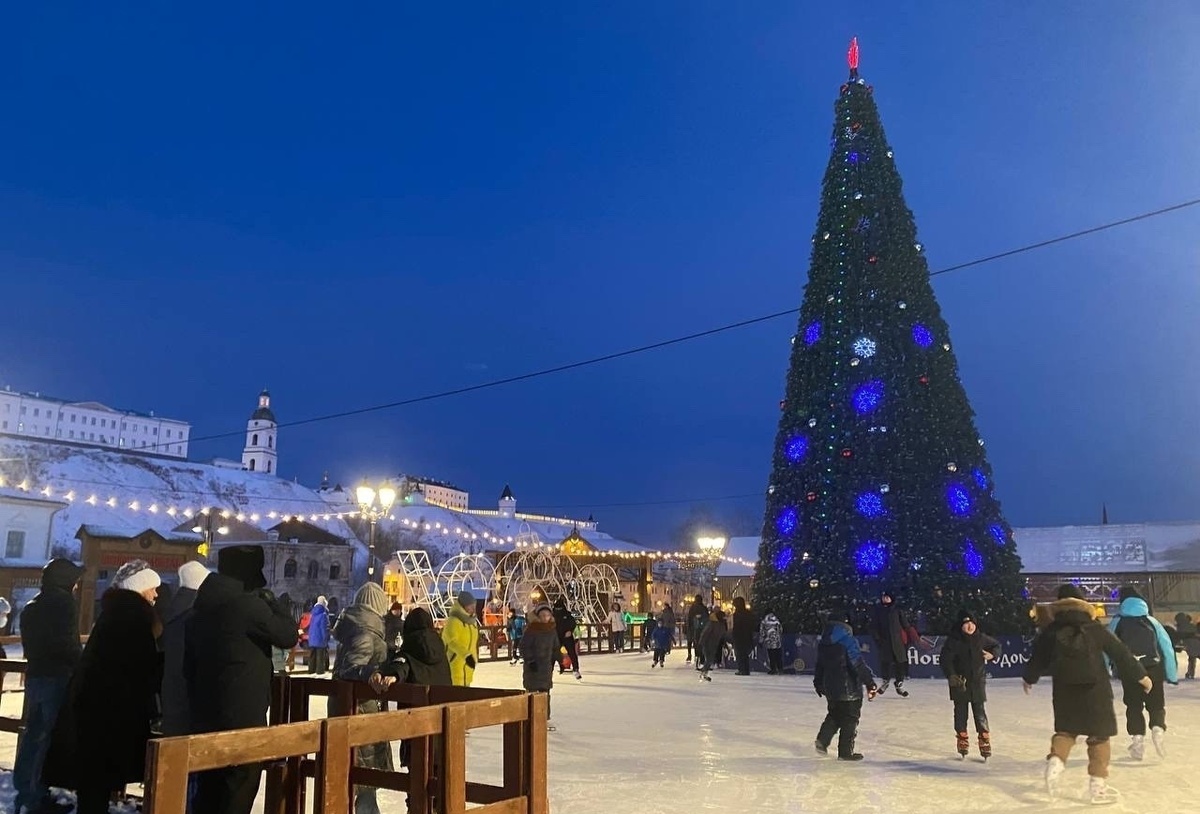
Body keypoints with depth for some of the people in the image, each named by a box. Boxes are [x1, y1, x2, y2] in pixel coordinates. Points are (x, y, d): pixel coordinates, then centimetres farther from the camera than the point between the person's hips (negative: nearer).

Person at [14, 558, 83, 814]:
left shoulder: (31, 607, 17)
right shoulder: (63, 602, -12)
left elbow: (30, 645, 20)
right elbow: (67, 643, -19)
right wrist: (83, 662, -6)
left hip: (35, 675, 9)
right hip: (57, 676, -9)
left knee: (33, 733, 15)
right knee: (51, 735, -4)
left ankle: (25, 791, 22)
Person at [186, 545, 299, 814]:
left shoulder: (202, 608, 10)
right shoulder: (248, 604, -17)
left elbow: (189, 665, 17)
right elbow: (288, 635, -9)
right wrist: (270, 600, 1)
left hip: (206, 715, 8)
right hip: (243, 716, -8)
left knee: (209, 790, 16)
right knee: (239, 792, 1)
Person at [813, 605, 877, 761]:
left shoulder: (823, 641, 5)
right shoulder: (847, 639, -17)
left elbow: (819, 664, 16)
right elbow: (858, 662, -23)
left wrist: (818, 682, 28)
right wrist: (870, 682, -21)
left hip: (830, 687, 7)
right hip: (848, 688, -7)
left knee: (834, 715, 23)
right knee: (850, 719, 6)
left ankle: (822, 740, 12)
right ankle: (845, 752, 11)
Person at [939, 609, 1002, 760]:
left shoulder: (981, 638, 0)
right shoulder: (953, 640, -10)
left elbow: (996, 645, 19)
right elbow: (946, 659, -11)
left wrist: (992, 654, -2)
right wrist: (951, 675, -22)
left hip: (978, 682, 1)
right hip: (960, 682, -1)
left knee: (980, 714, 0)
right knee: (961, 713, 8)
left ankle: (985, 742, 8)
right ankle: (963, 742, 20)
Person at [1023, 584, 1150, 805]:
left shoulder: (1050, 631, 2)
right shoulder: (1096, 629, -3)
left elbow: (1038, 658, 10)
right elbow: (1120, 653, 0)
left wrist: (1029, 679, 27)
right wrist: (1140, 675, 12)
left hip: (1064, 689, 2)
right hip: (1095, 689, -2)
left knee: (1065, 730, 18)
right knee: (1099, 736, 8)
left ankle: (1055, 761, -8)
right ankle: (1097, 785, 7)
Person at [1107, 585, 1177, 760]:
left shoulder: (1117, 622, 6)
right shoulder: (1151, 621, 11)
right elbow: (1167, 647, 8)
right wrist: (1172, 675, 13)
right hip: (1154, 669, 1)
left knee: (1134, 706, 13)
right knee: (1157, 704, 14)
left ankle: (1137, 738, 2)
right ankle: (1158, 727, -12)